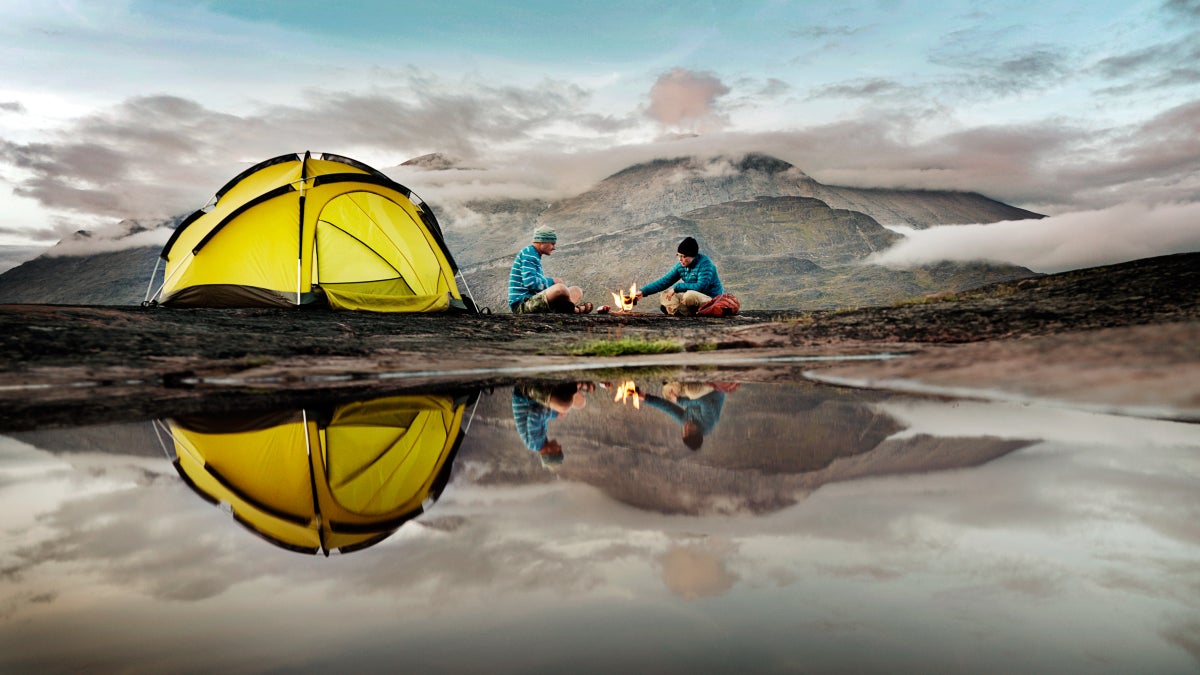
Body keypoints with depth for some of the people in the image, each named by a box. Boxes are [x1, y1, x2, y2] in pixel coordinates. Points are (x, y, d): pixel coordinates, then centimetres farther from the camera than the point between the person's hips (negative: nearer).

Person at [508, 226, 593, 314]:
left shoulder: (535, 256, 22)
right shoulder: (528, 253, -9)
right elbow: (530, 283, -21)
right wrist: (552, 281, -7)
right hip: (522, 304, -10)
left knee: (576, 291, 10)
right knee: (560, 288, -34)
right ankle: (575, 310, -9)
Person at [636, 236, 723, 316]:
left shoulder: (705, 264, -18)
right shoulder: (681, 266, 2)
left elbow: (701, 286, -28)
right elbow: (664, 281, 3)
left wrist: (677, 287, -23)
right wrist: (643, 291, -6)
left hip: (712, 299, -8)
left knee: (690, 295, -36)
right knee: (666, 295, 0)